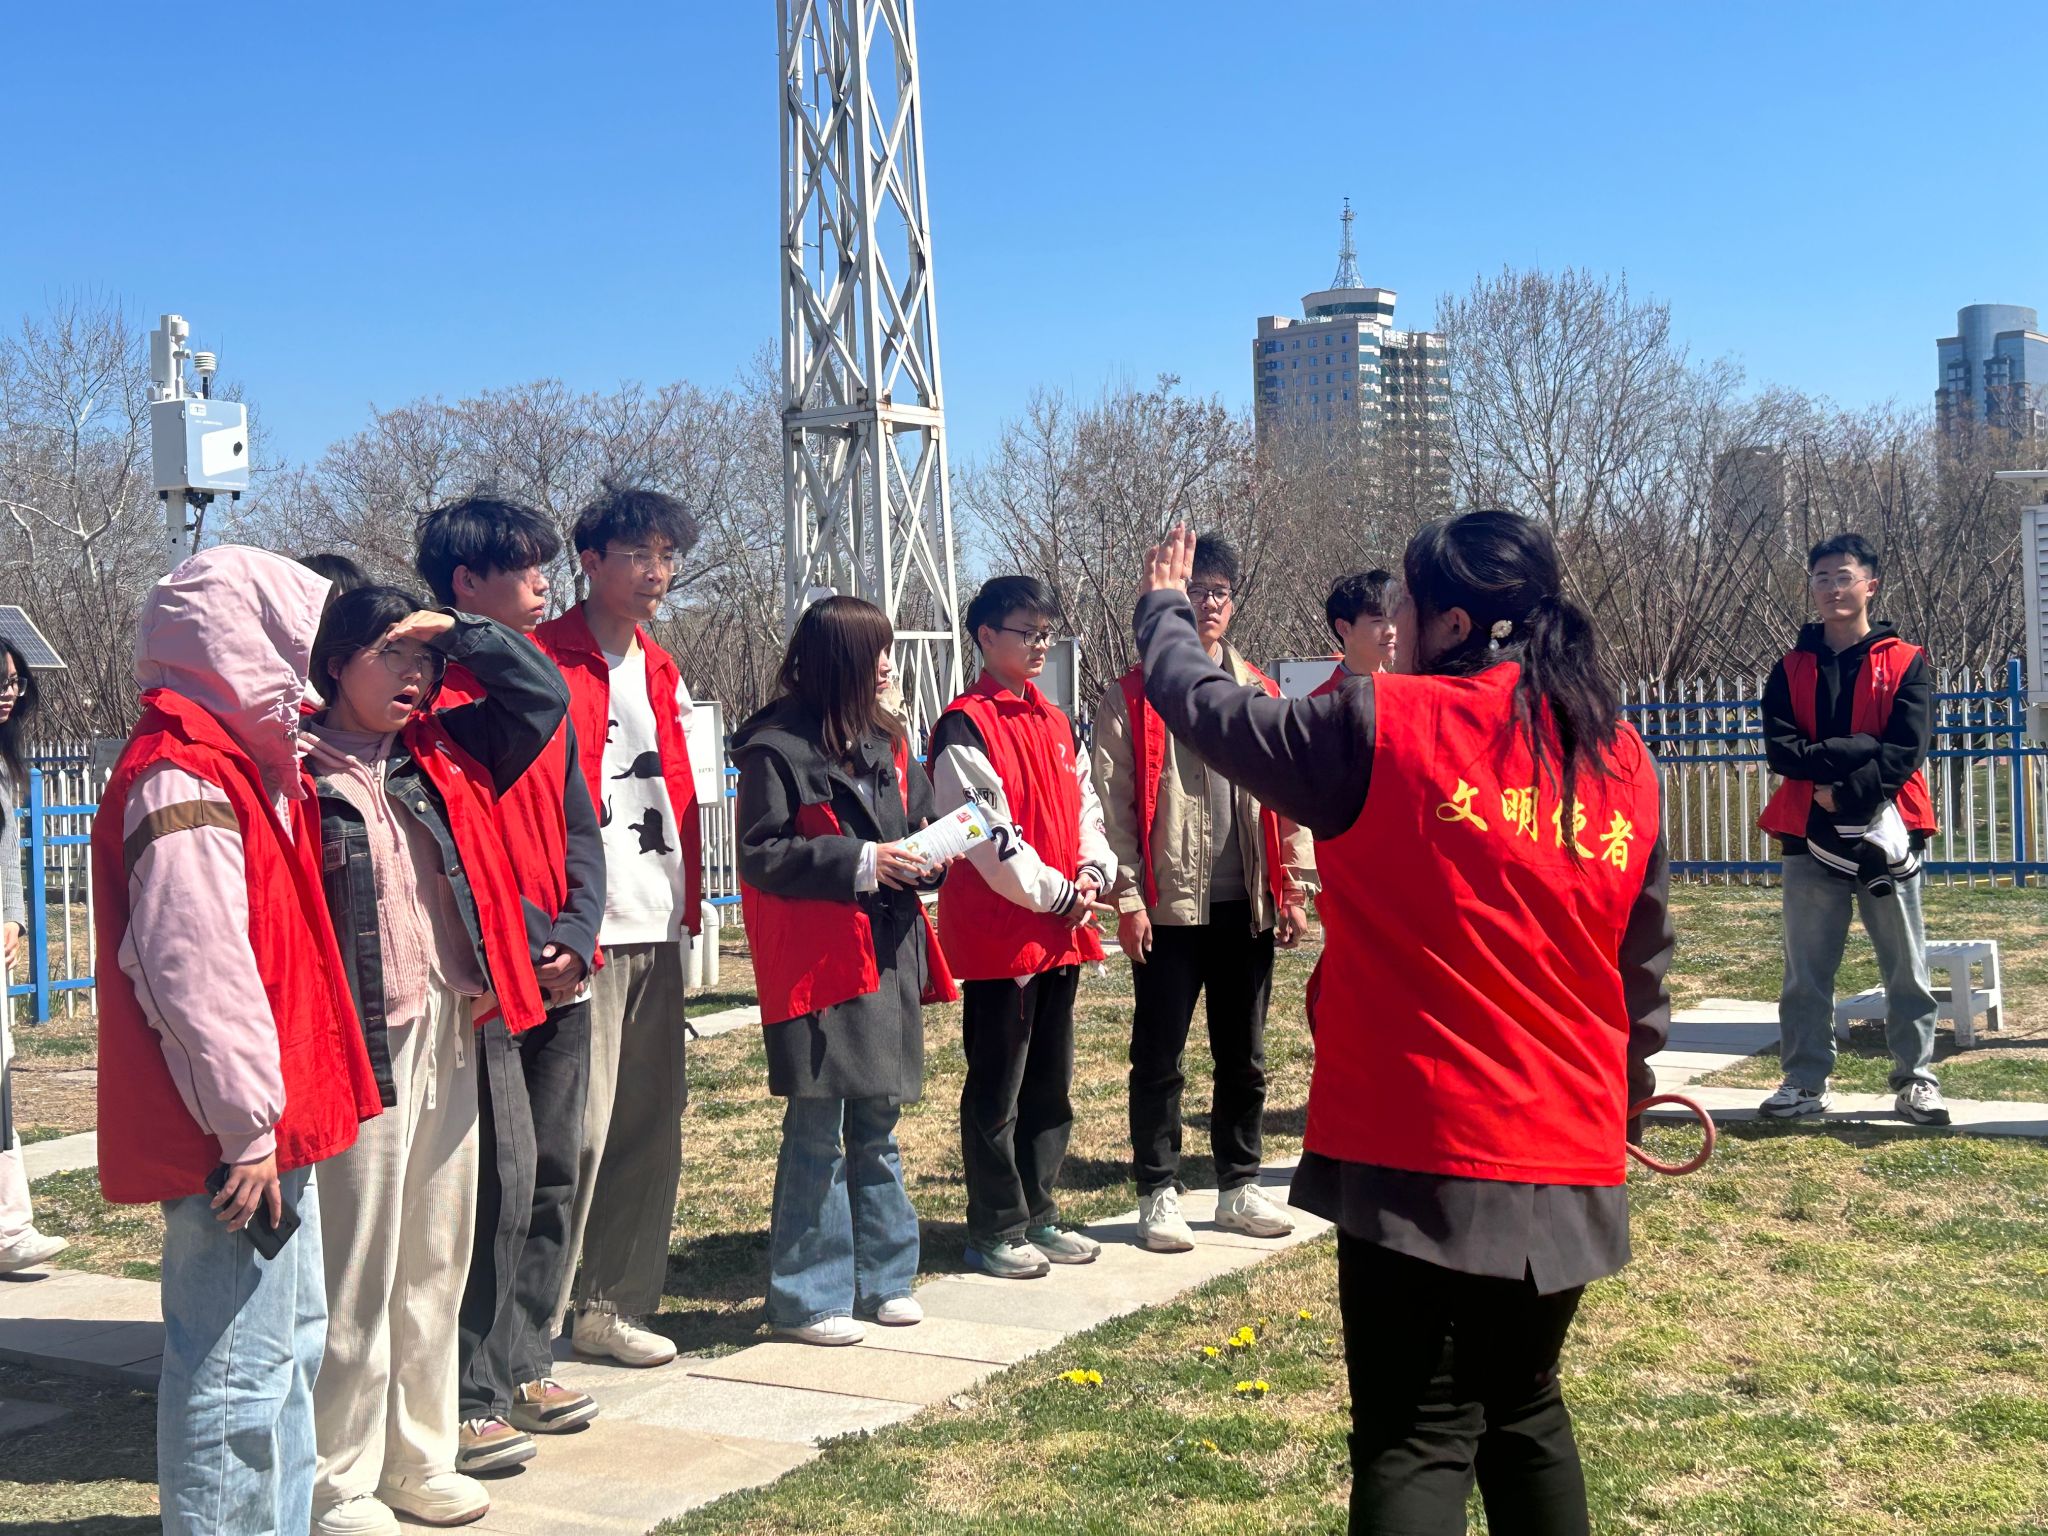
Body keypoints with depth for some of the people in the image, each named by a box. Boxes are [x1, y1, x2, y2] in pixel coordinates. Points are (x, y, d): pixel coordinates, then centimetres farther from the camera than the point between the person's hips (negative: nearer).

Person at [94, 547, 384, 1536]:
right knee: (239, 1367, -4)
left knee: (290, 1338, 20)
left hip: (269, 1129, 11)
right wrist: (249, 1123, -21)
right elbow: (197, 972, -23)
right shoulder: (182, 781, -17)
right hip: (235, 1146, -11)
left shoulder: (238, 765, 15)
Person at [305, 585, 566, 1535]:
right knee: (357, 1270, 0)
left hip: (450, 1032, 7)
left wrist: (456, 633, 5)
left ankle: (420, 1458, 26)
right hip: (362, 1043, -6)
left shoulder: (440, 754, 12)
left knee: (436, 1261, 14)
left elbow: (543, 695, 15)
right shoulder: (299, 769, -7)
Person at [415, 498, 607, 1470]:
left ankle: (523, 1363, 23)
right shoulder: (433, 693, -8)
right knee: (501, 1179, -9)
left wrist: (576, 934, -1)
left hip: (560, 977, 8)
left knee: (553, 1172, 11)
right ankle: (470, 1396, 1)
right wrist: (525, 944, -13)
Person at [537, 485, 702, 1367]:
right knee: (578, 1125, -8)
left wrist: (688, 909, 14)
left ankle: (614, 1304, 22)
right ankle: (538, 1315, 4)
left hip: (656, 930, 8)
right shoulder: (546, 662, -7)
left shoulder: (661, 673, 18)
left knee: (653, 1122, 11)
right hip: (583, 932, -8)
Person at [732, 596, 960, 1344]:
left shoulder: (885, 745, 14)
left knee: (878, 1122, 14)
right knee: (817, 1129, -3)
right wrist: (860, 862, -17)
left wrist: (928, 856, 2)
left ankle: (881, 1279, 24)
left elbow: (918, 824, 24)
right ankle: (807, 1297, 6)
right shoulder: (776, 750, -9)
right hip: (819, 965, -8)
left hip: (889, 956, 8)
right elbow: (761, 855, -14)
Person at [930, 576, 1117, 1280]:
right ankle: (995, 1231, 9)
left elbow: (1084, 805, 16)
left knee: (1051, 1083, 14)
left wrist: (1094, 872, -2)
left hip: (1061, 931, 8)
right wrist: (1056, 894, -12)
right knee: (997, 1088, 0)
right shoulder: (966, 726, -10)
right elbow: (988, 831, -16)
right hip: (998, 934, -8)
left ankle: (1039, 1215, 24)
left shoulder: (1054, 722, 15)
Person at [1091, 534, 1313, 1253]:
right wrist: (1127, 896, -11)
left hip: (1245, 903, 4)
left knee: (1244, 1056, 12)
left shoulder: (1259, 691, 11)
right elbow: (1112, 802, -5)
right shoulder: (1132, 696, -2)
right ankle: (1159, 1194, 14)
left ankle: (1240, 1187, 25)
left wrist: (1294, 888, 6)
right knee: (1160, 1058, 3)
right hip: (1168, 906, -4)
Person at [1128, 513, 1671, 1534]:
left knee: (1416, 1439, 1)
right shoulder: (1623, 759, 5)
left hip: (1422, 1157, -5)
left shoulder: (1382, 728, -10)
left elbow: (1212, 712, 3)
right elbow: (1643, 964, 13)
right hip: (1567, 1161, 6)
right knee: (1525, 1411, 22)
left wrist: (1164, 610, 22)